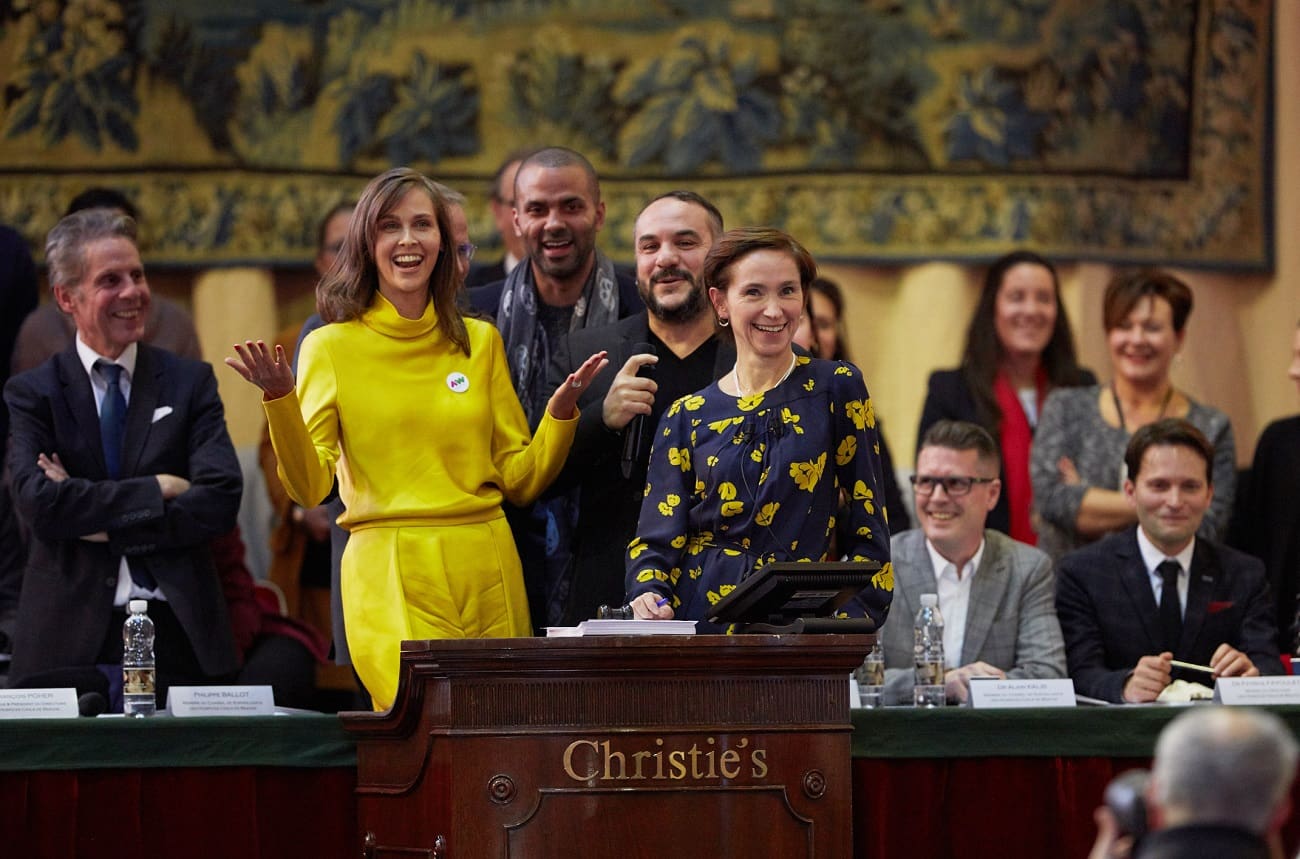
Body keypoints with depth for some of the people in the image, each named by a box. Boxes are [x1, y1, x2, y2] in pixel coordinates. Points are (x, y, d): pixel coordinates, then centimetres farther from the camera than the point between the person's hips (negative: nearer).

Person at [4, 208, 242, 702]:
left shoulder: (190, 383, 9)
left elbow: (221, 503, -4)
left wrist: (102, 524, -8)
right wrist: (157, 489, -9)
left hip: (178, 639, 1)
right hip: (70, 642, -1)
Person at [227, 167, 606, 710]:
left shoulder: (481, 342, 13)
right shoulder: (332, 347, 5)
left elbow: (521, 480, 12)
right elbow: (310, 487, -4)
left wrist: (562, 408, -2)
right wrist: (280, 400, -17)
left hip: (488, 576, 3)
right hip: (389, 576, -3)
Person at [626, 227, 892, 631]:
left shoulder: (837, 389, 7)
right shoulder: (687, 416, 12)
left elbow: (867, 529, 5)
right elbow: (657, 539, 8)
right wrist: (648, 595, -13)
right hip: (700, 622, 2)